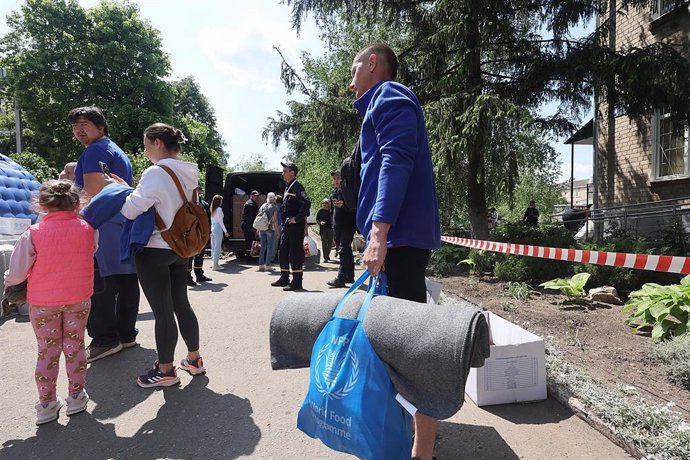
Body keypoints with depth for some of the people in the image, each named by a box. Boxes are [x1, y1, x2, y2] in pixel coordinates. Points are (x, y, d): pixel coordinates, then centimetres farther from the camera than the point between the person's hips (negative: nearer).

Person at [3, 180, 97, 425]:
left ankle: (47, 404, 21)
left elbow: (17, 273, -8)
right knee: (74, 346, 14)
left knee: (47, 351, 12)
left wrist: (8, 281, 14)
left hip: (42, 303, -1)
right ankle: (76, 396, 24)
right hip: (79, 299, 1)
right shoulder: (88, 230, -8)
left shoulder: (33, 234, -13)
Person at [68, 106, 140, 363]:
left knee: (98, 285, -6)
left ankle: (104, 340, -3)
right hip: (126, 225, 10)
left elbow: (93, 190, -18)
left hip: (103, 227, -10)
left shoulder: (96, 150, -7)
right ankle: (126, 334, 17)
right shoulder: (119, 152, 23)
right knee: (126, 282, 9)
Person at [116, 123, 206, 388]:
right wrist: (128, 189, 14)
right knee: (181, 304, 16)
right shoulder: (188, 174, 7)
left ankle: (165, 370, 15)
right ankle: (194, 359, 27)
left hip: (154, 250, -8)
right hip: (179, 248, 8)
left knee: (162, 311, 2)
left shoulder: (156, 173, -17)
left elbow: (130, 210, -15)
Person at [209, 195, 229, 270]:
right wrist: (225, 231, -9)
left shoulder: (213, 209, 12)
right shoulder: (219, 209, -11)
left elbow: (212, 221, 16)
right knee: (217, 247, -4)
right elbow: (220, 221, -13)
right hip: (218, 228, -8)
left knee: (213, 247, 11)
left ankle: (215, 264, 18)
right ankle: (215, 265, -3)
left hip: (213, 228, 8)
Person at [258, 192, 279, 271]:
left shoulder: (262, 206, 11)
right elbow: (275, 220, -10)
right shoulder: (274, 207, -5)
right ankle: (267, 265, 1)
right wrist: (277, 230, -6)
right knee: (270, 247, 2)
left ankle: (261, 264, 9)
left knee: (263, 247, 12)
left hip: (261, 229, 5)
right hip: (270, 229, -5)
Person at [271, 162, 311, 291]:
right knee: (283, 252, 15)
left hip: (295, 226, -10)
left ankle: (297, 282, 0)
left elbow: (306, 203, -26)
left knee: (295, 253, -6)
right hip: (286, 226, 10)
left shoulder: (297, 187, -12)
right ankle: (284, 278, 26)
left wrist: (297, 219, -22)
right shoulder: (287, 187, 18)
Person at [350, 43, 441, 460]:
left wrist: (379, 231, -26)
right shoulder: (388, 103, 28)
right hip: (404, 237, 10)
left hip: (400, 236, -10)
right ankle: (423, 426, 32)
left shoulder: (389, 96, -2)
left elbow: (396, 162, -19)